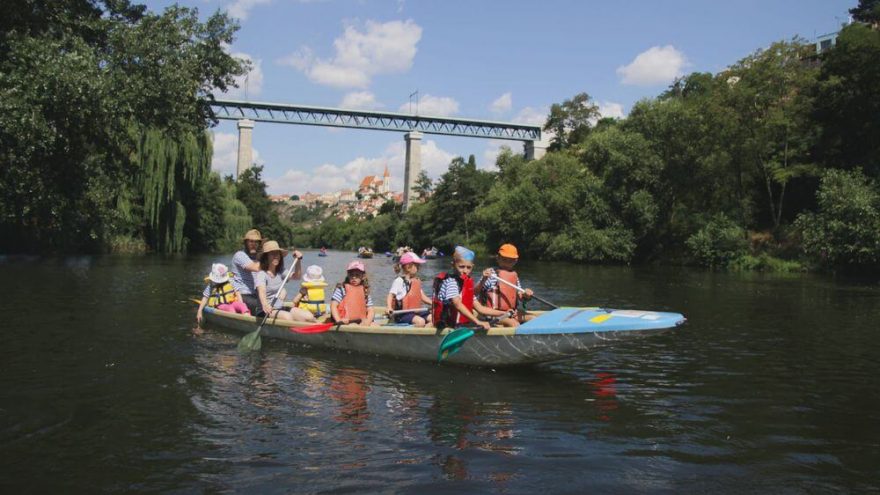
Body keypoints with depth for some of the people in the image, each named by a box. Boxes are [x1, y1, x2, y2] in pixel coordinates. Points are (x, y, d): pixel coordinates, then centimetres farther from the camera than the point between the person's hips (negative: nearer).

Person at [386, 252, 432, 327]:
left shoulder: (417, 281, 16)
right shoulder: (399, 281, -8)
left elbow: (422, 296, 19)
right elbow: (391, 295, -10)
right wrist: (389, 308, -27)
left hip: (416, 311, 8)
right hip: (403, 314, -8)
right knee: (420, 321, -30)